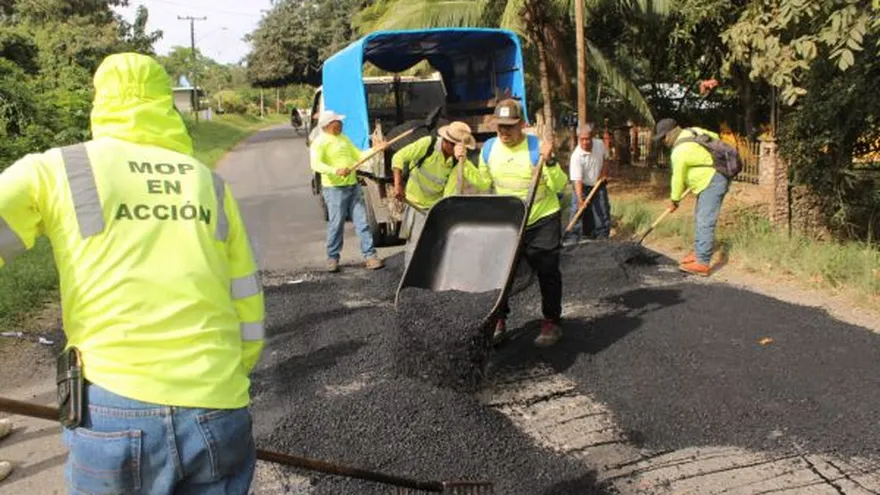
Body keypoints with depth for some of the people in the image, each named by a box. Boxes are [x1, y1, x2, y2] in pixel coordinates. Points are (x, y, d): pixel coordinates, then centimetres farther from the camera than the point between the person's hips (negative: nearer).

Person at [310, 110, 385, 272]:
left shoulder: (344, 139, 17)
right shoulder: (320, 142, -8)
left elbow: (359, 155, 21)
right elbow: (316, 164, -22)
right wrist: (335, 171, -36)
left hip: (353, 186, 7)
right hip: (334, 188, -7)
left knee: (362, 222, 3)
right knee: (336, 224, -2)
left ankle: (370, 256, 6)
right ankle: (332, 258, 12)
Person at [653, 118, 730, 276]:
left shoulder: (680, 152, -21)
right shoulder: (691, 131, 3)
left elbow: (678, 179, -11)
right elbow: (715, 137, 16)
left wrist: (674, 200, 3)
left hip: (713, 182, -11)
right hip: (710, 179, 11)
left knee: (705, 222, -13)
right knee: (701, 218, 18)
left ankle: (702, 263, -14)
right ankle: (698, 252, 29)